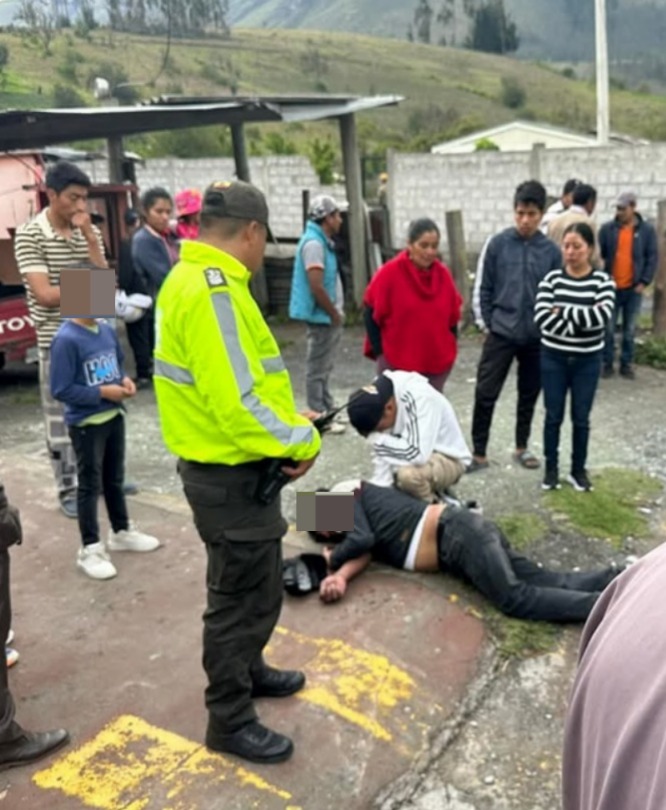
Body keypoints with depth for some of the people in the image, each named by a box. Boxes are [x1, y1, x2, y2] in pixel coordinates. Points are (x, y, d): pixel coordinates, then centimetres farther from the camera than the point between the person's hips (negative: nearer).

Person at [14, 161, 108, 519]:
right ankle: (68, 489, 16)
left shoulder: (90, 231, 5)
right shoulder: (29, 235, -10)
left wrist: (90, 238, -14)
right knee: (61, 419, 4)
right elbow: (45, 294, -17)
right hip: (57, 342, -5)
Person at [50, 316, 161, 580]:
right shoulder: (66, 340, -21)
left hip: (114, 416, 7)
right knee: (90, 485, 5)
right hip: (86, 424, -7)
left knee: (115, 479, 21)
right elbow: (60, 390, -21)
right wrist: (102, 392, -20)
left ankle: (122, 532, 39)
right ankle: (90, 549, 19)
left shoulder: (107, 331, 0)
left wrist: (125, 380, -5)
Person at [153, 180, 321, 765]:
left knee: (252, 587, 26)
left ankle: (248, 671, 45)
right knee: (246, 596, 5)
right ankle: (230, 721, 22)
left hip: (224, 467, 10)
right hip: (232, 475, -10)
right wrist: (301, 441, -16)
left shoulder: (192, 278, 9)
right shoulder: (213, 291, -25)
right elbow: (236, 405, -30)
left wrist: (290, 425, 6)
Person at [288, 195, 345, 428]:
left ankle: (328, 411, 27)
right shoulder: (314, 243, -19)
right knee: (318, 369, -2)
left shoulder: (322, 241, 12)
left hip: (328, 316, 10)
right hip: (321, 316, -10)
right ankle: (319, 417, 5)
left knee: (325, 367, 17)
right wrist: (335, 314, -15)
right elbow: (316, 287, -24)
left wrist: (336, 313, 13)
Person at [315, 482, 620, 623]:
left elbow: (362, 540, -14)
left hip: (456, 531, -8)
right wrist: (341, 576, -13)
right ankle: (616, 579, -2)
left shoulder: (348, 494, 2)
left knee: (515, 598, -19)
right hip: (458, 543, 8)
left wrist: (332, 559, 4)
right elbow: (365, 552, 6)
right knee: (545, 581, -1)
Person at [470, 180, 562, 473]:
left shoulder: (551, 251, -2)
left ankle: (522, 447, 30)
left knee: (529, 395, 13)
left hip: (536, 337, 1)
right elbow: (486, 289, 2)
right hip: (500, 334, -1)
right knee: (485, 394, -2)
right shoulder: (498, 244, -3)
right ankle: (479, 453, 10)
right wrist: (489, 323, -1)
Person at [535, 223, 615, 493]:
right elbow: (541, 317, -16)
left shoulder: (603, 281, -5)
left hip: (587, 361, 0)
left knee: (581, 418, 8)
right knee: (553, 416, 8)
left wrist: (562, 312, -19)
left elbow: (603, 314, -23)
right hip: (553, 358, 1)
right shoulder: (552, 279, -3)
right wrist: (580, 323, -21)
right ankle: (551, 468, 22)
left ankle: (579, 469, 24)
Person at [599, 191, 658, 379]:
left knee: (629, 330, 8)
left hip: (633, 289, 0)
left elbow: (652, 257, 1)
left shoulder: (647, 230, 0)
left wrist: (644, 282, -8)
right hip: (610, 287, 0)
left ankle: (626, 364, 18)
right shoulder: (607, 229, -1)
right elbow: (598, 254, 0)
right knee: (608, 329, 4)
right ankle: (607, 363, 14)